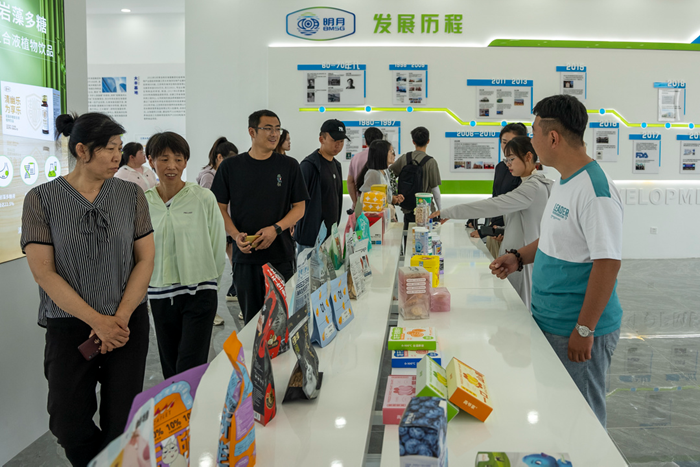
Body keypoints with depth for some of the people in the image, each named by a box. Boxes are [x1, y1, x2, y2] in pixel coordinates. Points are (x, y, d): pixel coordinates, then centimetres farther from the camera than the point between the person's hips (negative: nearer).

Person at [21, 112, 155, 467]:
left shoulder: (131, 194, 2)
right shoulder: (41, 199, -4)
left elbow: (145, 259, 1)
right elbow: (43, 272, -9)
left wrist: (120, 317, -10)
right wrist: (97, 321, -14)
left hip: (128, 322, 1)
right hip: (69, 326, -1)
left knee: (122, 421, 5)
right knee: (68, 424, 3)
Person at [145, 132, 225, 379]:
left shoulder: (203, 198, -6)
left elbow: (218, 245, 1)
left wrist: (204, 279, 6)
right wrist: (152, 279, 11)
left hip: (199, 293, -3)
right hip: (160, 295, 4)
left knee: (189, 371, -10)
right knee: (170, 370, 13)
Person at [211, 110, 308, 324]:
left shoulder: (289, 166, 5)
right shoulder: (230, 166, 4)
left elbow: (299, 207, 5)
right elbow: (220, 208, 6)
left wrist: (276, 228, -12)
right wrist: (236, 235, -11)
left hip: (281, 254, 0)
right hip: (245, 254, 0)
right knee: (251, 316, 7)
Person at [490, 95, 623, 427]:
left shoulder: (596, 191, -22)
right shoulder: (563, 182, 9)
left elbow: (608, 262, -24)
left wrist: (584, 330, -23)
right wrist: (519, 257, 7)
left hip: (577, 330, -9)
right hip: (548, 323, 9)